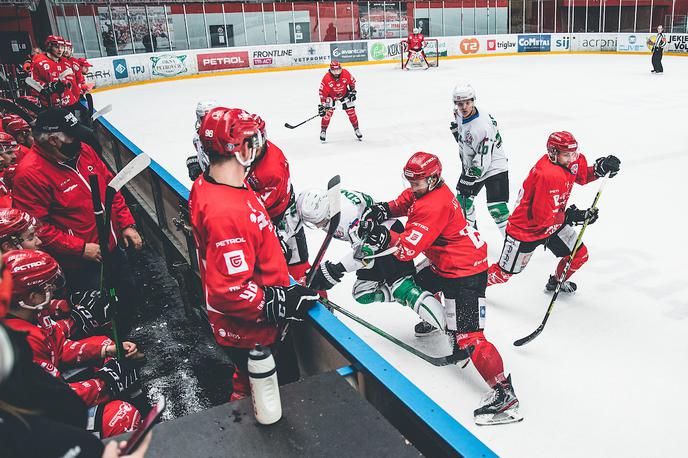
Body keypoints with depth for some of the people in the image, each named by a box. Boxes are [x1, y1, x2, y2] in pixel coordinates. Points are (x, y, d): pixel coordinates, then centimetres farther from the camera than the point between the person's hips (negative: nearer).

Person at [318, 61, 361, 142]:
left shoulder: (345, 73, -24)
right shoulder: (327, 78, -31)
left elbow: (352, 81, -3)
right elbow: (322, 91, -25)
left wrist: (352, 91, -3)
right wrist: (322, 104, -29)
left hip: (344, 94, 2)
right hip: (330, 96, -2)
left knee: (351, 111, -2)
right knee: (328, 113, -13)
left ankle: (356, 129, 14)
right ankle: (323, 131, 4)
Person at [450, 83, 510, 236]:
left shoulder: (483, 125, -31)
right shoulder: (459, 115, -6)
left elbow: (483, 160, -30)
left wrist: (468, 180, -28)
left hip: (493, 167, -8)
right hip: (470, 166, 8)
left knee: (496, 208, -17)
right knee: (462, 199, 17)